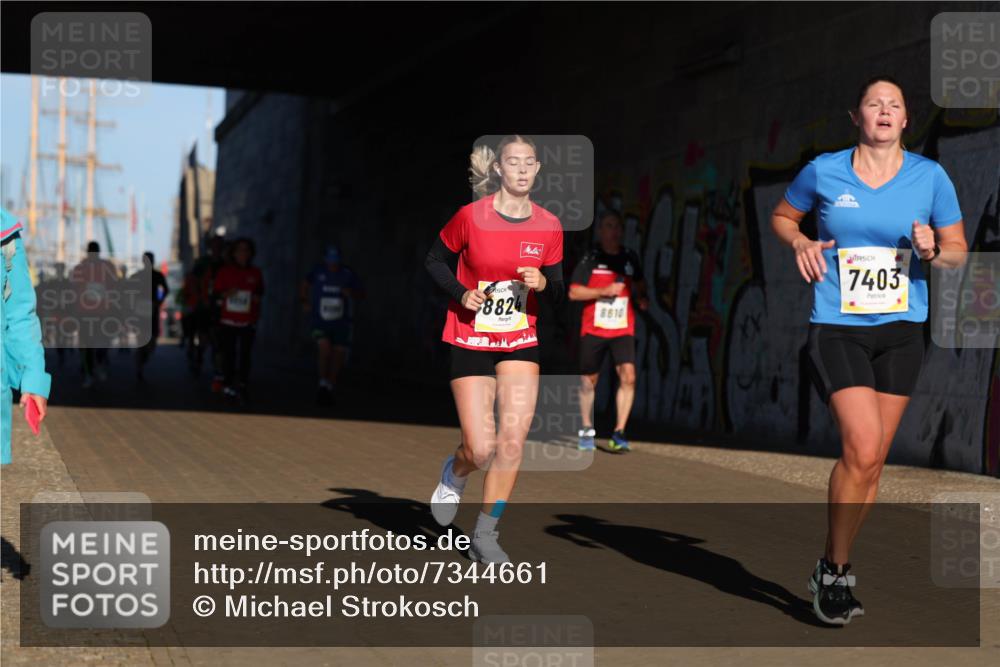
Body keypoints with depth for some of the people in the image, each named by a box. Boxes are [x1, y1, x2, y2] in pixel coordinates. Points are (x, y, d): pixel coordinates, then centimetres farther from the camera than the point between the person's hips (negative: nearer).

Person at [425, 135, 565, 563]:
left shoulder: (549, 226, -2)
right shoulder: (471, 216, -11)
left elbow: (559, 295, 6)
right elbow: (435, 260, 3)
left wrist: (543, 283, -16)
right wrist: (461, 293, -13)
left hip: (520, 343, 3)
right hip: (470, 342, -3)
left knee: (513, 441, -9)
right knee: (482, 449, -8)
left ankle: (485, 535, 6)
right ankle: (455, 473, 30)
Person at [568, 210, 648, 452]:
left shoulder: (630, 258, 8)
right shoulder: (590, 258, -4)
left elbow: (639, 285, 25)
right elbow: (573, 292, -7)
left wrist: (641, 297, 4)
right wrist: (604, 291, -17)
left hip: (623, 330, 2)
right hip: (593, 329, -2)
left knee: (628, 377, -16)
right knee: (589, 380, 8)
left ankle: (619, 433, -12)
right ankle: (587, 430, 27)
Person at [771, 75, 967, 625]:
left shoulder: (930, 177, 3)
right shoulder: (823, 172, 0)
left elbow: (958, 249, 11)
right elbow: (782, 216, 17)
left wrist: (933, 251, -11)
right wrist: (800, 242, -4)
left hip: (901, 331, 3)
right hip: (836, 328, -3)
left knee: (871, 461, 6)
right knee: (862, 449, -17)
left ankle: (835, 571, 22)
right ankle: (833, 570, -1)